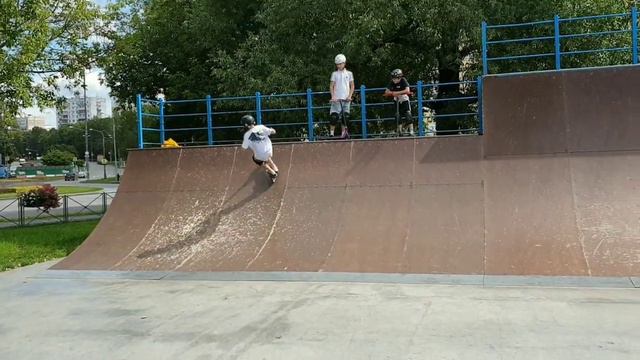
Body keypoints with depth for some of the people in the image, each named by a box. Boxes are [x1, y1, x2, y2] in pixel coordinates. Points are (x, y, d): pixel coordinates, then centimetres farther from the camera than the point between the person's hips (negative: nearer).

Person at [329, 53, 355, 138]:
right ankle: (331, 133, -4)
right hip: (336, 98, -1)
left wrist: (350, 96, -2)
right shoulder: (334, 74, 8)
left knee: (345, 116, 1)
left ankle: (344, 133, 8)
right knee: (334, 116, -9)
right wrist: (333, 96, -10)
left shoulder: (349, 73, 10)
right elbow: (331, 86, 4)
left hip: (346, 99, 1)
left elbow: (352, 86, 11)